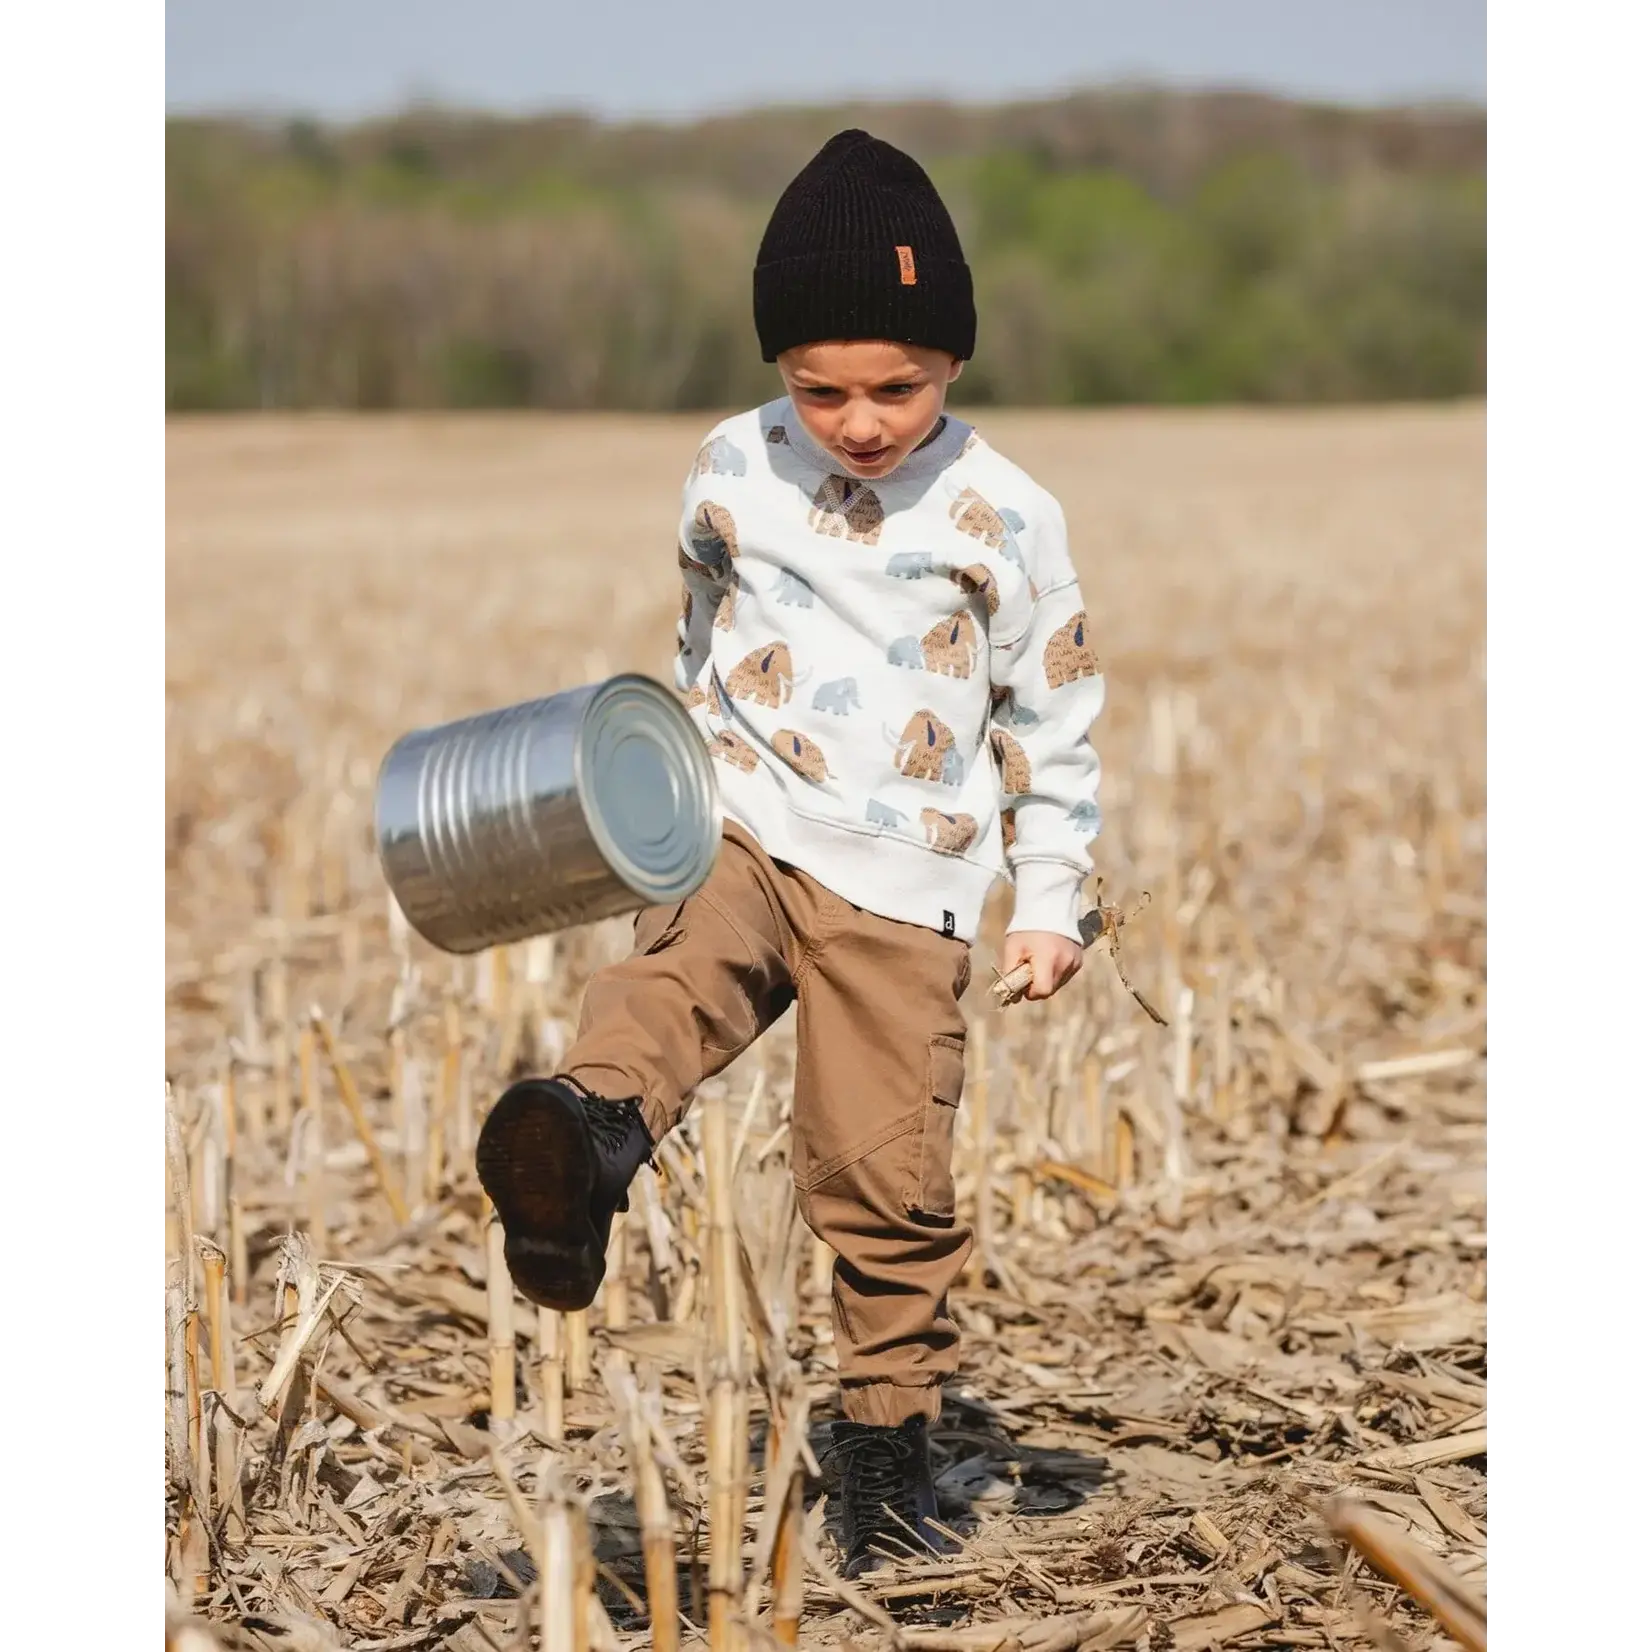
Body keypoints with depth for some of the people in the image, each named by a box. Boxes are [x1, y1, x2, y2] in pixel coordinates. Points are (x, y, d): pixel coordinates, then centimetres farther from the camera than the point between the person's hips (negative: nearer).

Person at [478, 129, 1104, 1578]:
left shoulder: (1004, 517, -3)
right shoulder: (733, 471, 4)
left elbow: (1054, 717, 5)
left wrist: (1049, 900, 4)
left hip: (905, 887, -2)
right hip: (746, 838, 2)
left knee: (888, 1177, -1)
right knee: (675, 979, -32)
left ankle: (890, 1453, 15)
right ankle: (585, 1149, -61)